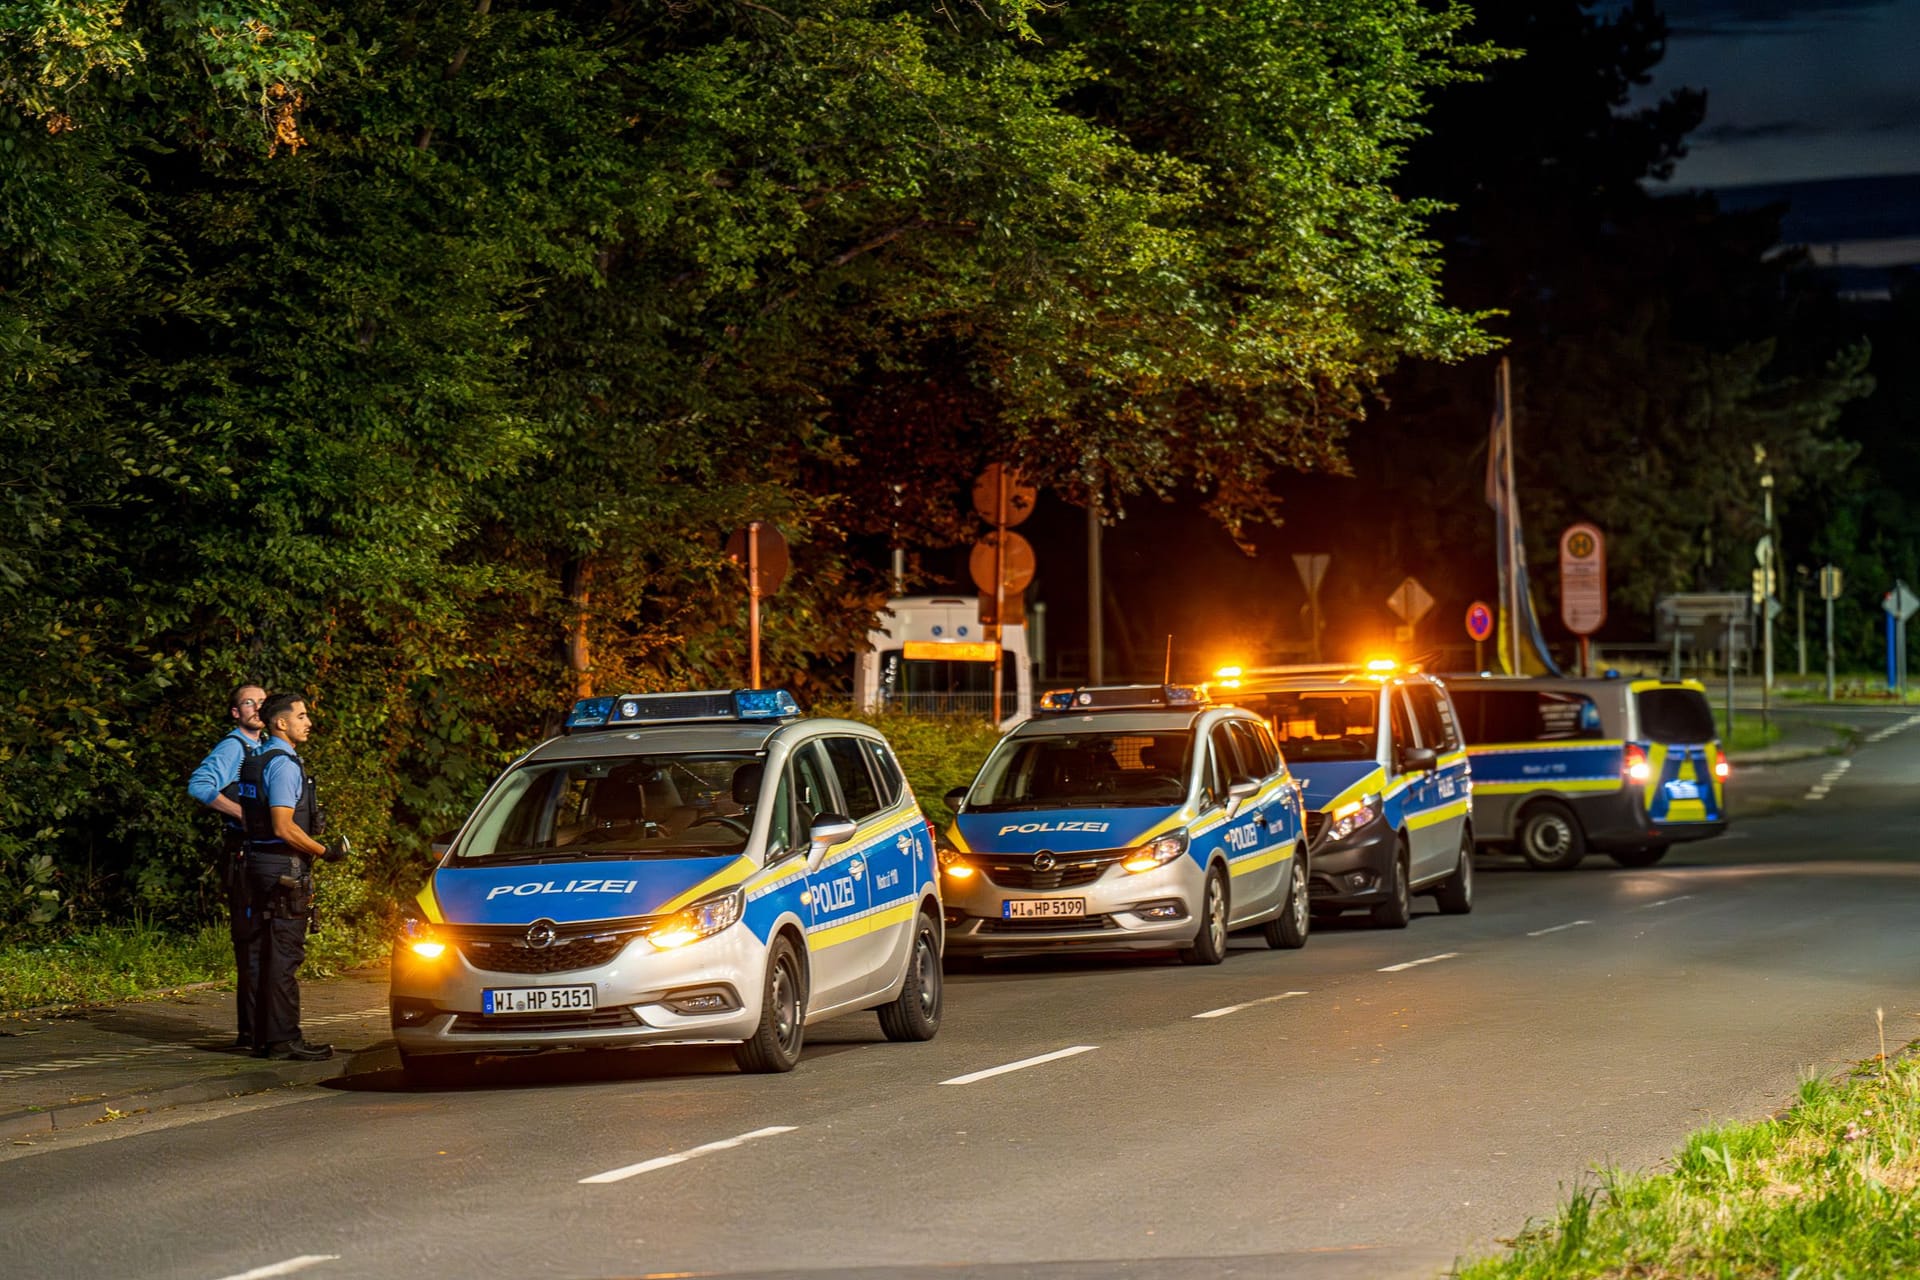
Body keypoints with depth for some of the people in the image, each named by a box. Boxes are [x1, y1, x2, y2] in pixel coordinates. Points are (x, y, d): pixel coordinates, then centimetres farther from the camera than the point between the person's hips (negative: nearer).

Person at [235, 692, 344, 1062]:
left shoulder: (256, 760, 15)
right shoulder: (283, 764, -16)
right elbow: (284, 828, -22)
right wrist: (325, 851, -12)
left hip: (260, 861, 10)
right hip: (284, 867, -10)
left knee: (267, 954, 13)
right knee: (284, 956, -8)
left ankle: (265, 1038, 17)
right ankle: (284, 1039, -7)